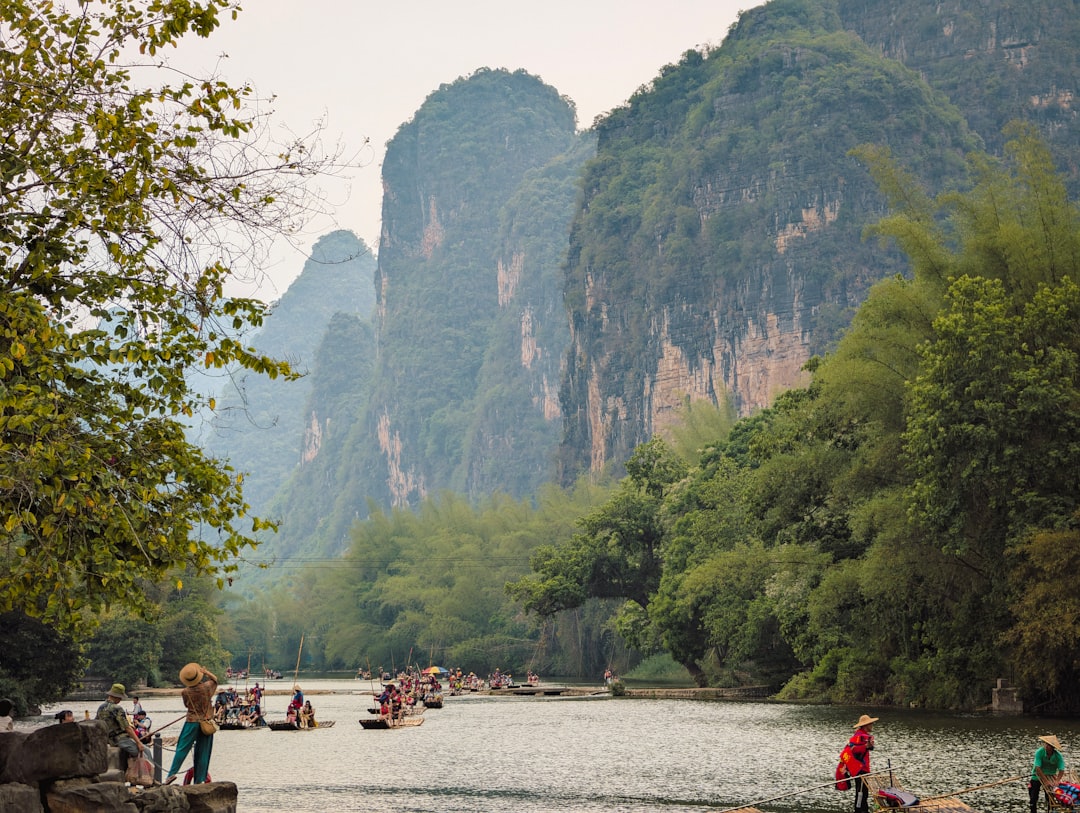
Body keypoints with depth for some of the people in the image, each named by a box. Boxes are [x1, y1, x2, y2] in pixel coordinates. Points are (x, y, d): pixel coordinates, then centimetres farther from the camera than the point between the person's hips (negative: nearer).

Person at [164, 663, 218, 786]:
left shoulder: (185, 692, -10)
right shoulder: (207, 687, -8)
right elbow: (215, 678, 15)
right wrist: (205, 671, 26)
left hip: (192, 721, -2)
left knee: (182, 748, 2)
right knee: (203, 752, 5)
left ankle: (172, 773, -11)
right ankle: (199, 779, 4)